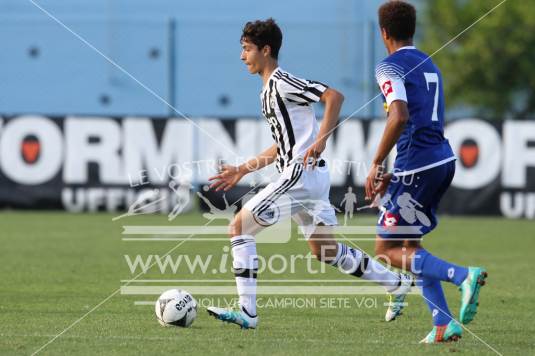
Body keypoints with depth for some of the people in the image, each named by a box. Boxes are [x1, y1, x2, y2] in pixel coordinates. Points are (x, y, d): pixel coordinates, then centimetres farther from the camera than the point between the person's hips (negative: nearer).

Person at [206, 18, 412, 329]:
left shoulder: (282, 82, -10)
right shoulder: (269, 90, 19)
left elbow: (334, 96, -20)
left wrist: (321, 140, -28)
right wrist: (242, 171, 25)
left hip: (302, 173, -10)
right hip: (306, 176, 10)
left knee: (239, 227, -8)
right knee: (325, 251, 18)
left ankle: (247, 312, -9)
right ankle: (399, 283, 24)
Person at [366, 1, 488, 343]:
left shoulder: (390, 67, -8)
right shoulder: (429, 65, 19)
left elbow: (400, 116, -23)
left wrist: (377, 165, -17)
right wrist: (393, 172, 24)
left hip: (417, 168, -8)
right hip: (444, 159, 8)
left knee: (387, 250, 0)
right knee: (411, 246, 18)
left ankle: (464, 275, -18)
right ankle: (444, 323, 8)